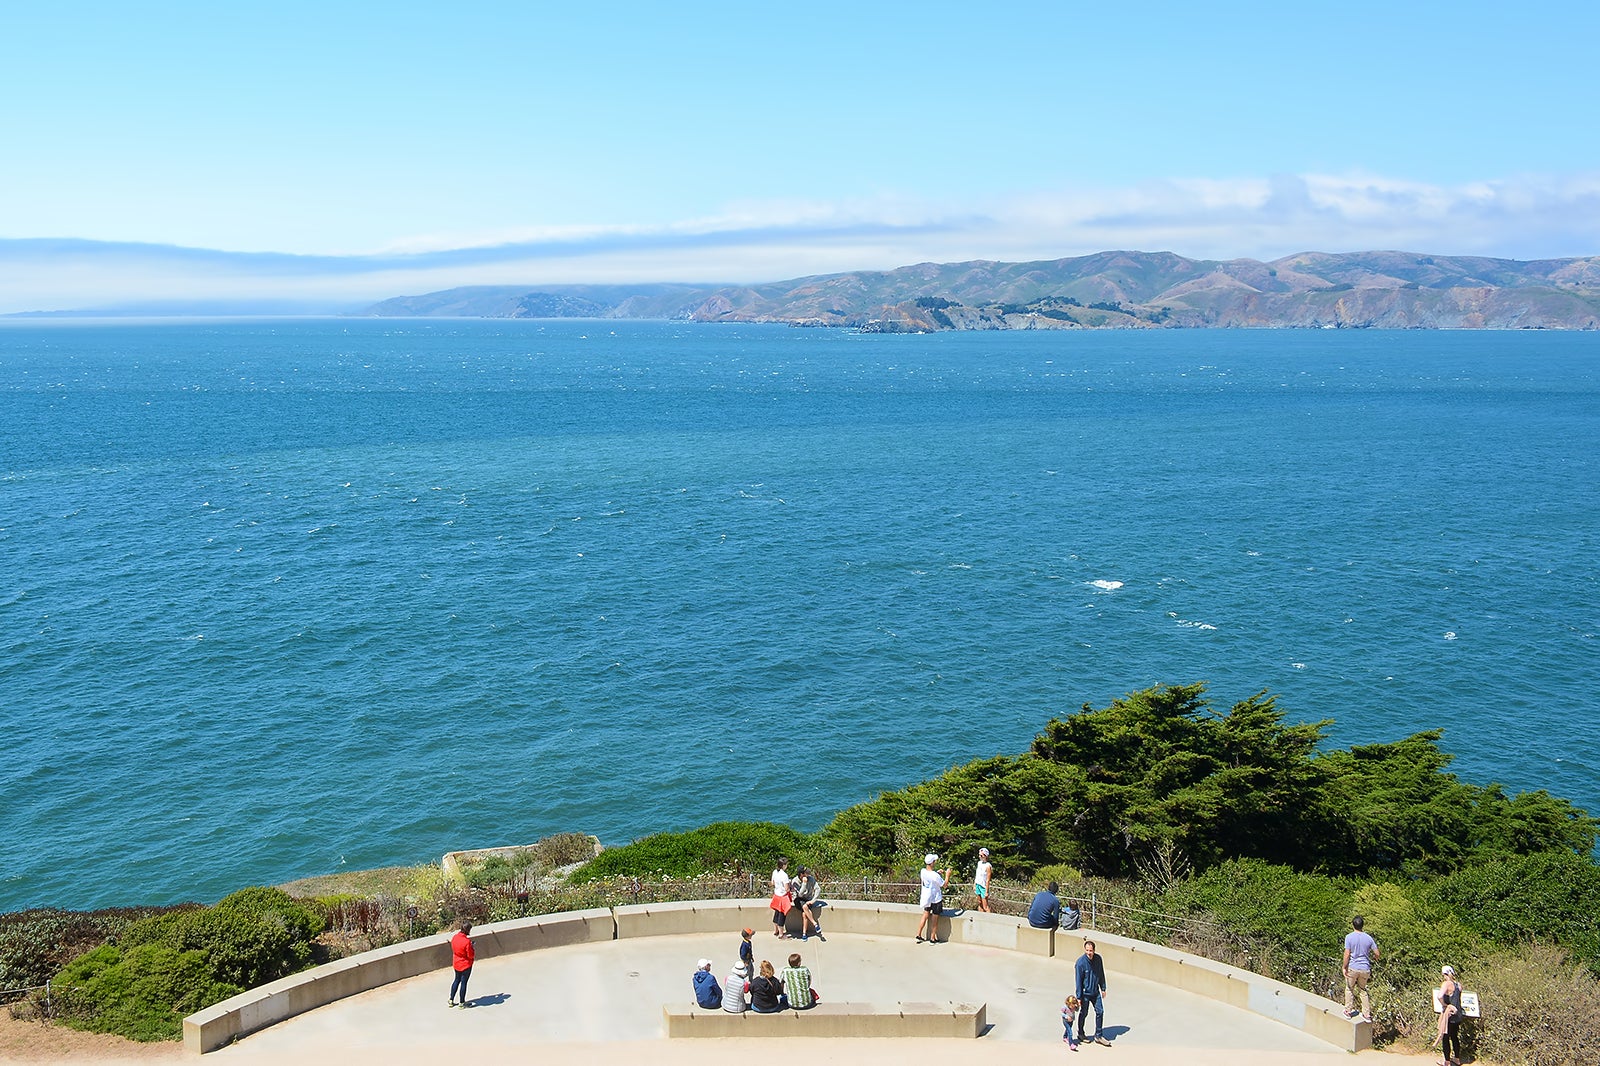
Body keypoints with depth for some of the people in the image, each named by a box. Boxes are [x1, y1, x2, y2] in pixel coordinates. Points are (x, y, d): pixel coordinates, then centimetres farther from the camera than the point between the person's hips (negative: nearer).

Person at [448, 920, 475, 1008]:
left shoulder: (454, 937, -7)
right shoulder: (467, 941, -28)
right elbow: (470, 955, -21)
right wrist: (474, 950, -2)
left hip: (456, 963, 6)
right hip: (466, 965, -6)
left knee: (457, 980, 23)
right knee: (464, 982, 8)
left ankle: (451, 1000, 30)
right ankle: (462, 1003, 20)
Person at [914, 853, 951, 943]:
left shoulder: (923, 871, -8)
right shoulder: (935, 875, -28)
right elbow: (944, 884, -14)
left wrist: (937, 872, 11)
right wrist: (947, 875, -2)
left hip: (926, 898, 6)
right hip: (936, 899, -6)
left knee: (925, 916, 20)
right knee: (934, 919, 9)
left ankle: (918, 935, 24)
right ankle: (932, 939, 19)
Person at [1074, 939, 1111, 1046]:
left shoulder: (1098, 959, -8)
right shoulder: (1081, 962, -22)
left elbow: (1101, 974, 8)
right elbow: (1078, 980, -17)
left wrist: (1103, 988, 12)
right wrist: (1079, 997, -14)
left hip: (1096, 992, 4)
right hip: (1085, 993, -4)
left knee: (1100, 1012, 4)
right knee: (1084, 1013, 11)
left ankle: (1098, 1036, 17)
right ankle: (1080, 1034, 32)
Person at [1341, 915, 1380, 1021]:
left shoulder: (1349, 937, -12)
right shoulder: (1368, 937, -2)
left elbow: (1347, 954, -14)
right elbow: (1377, 954, 3)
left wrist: (1344, 967, -5)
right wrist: (1374, 959, 25)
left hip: (1352, 968, -3)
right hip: (1365, 968, 3)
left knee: (1349, 989, 16)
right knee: (1363, 990, 18)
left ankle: (1348, 1011, 22)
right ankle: (1367, 1014, 18)